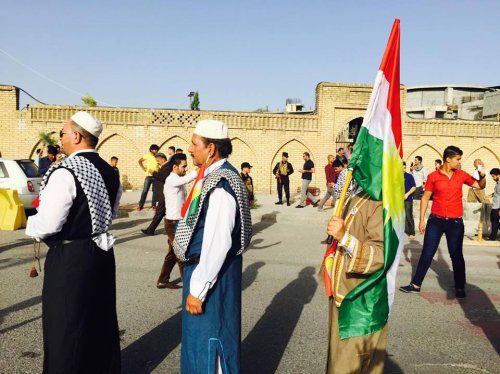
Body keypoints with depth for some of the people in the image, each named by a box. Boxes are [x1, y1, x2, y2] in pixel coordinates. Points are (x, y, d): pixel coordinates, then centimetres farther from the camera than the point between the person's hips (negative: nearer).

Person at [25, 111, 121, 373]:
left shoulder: (65, 172, -19)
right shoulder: (109, 172, 5)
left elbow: (48, 225, -20)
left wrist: (30, 225, -1)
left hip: (70, 257, -8)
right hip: (101, 251, 8)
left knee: (65, 326, 7)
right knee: (100, 320, 21)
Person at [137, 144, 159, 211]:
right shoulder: (147, 155, 0)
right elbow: (139, 161, 10)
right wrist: (143, 168, 2)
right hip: (148, 176, -1)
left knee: (155, 191, 6)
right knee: (145, 190, -1)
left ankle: (153, 205, 15)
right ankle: (140, 205, 4)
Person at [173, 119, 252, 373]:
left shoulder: (220, 184, -24)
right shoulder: (211, 176, 7)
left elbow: (217, 242, -27)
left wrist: (198, 289, -22)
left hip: (213, 272, -10)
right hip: (201, 266, 10)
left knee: (208, 339, 7)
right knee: (201, 336, 24)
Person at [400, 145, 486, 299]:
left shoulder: (461, 175, 3)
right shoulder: (433, 176, -4)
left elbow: (480, 186, 13)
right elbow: (425, 198, 1)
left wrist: (482, 175, -8)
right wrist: (422, 220, -2)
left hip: (455, 222, 1)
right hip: (435, 221, -1)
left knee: (456, 255, 9)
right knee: (427, 253, 4)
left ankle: (460, 288, 22)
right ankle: (416, 284, 13)